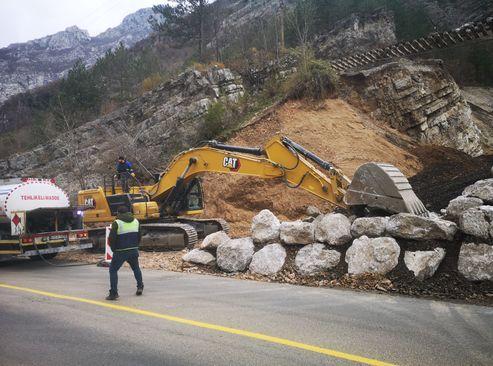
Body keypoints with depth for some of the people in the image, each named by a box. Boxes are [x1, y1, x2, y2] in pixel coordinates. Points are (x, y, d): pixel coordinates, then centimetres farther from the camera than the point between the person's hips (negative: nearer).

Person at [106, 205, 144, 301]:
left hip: (120, 252, -5)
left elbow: (112, 238, -11)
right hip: (134, 251, 5)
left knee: (113, 270, 6)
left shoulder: (116, 223, -9)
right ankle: (140, 287, 21)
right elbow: (139, 237, 11)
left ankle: (113, 293, -1)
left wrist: (114, 249, 4)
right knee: (136, 268, 25)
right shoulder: (136, 221, 8)